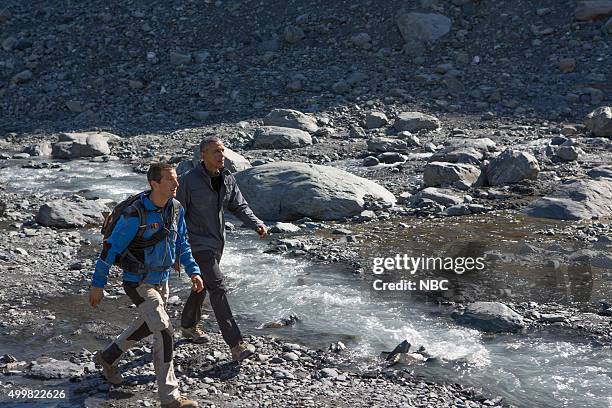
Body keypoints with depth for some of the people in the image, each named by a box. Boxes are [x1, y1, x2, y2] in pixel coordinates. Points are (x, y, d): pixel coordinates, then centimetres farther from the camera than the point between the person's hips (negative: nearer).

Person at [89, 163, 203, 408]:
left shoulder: (176, 208, -4)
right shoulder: (135, 215, -25)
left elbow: (182, 244, 11)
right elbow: (111, 249, -17)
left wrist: (193, 271, 3)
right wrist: (97, 285, -14)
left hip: (161, 280, 8)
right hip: (139, 283, -8)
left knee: (147, 326, 24)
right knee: (164, 331, -15)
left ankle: (108, 358, 48)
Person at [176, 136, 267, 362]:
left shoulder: (227, 178, 1)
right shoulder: (189, 180, -17)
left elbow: (239, 206, 9)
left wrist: (257, 224, -9)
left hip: (217, 242, 7)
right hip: (199, 244, -7)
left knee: (202, 286, 23)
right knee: (217, 289, -15)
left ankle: (189, 325, 46)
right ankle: (236, 345, -19)